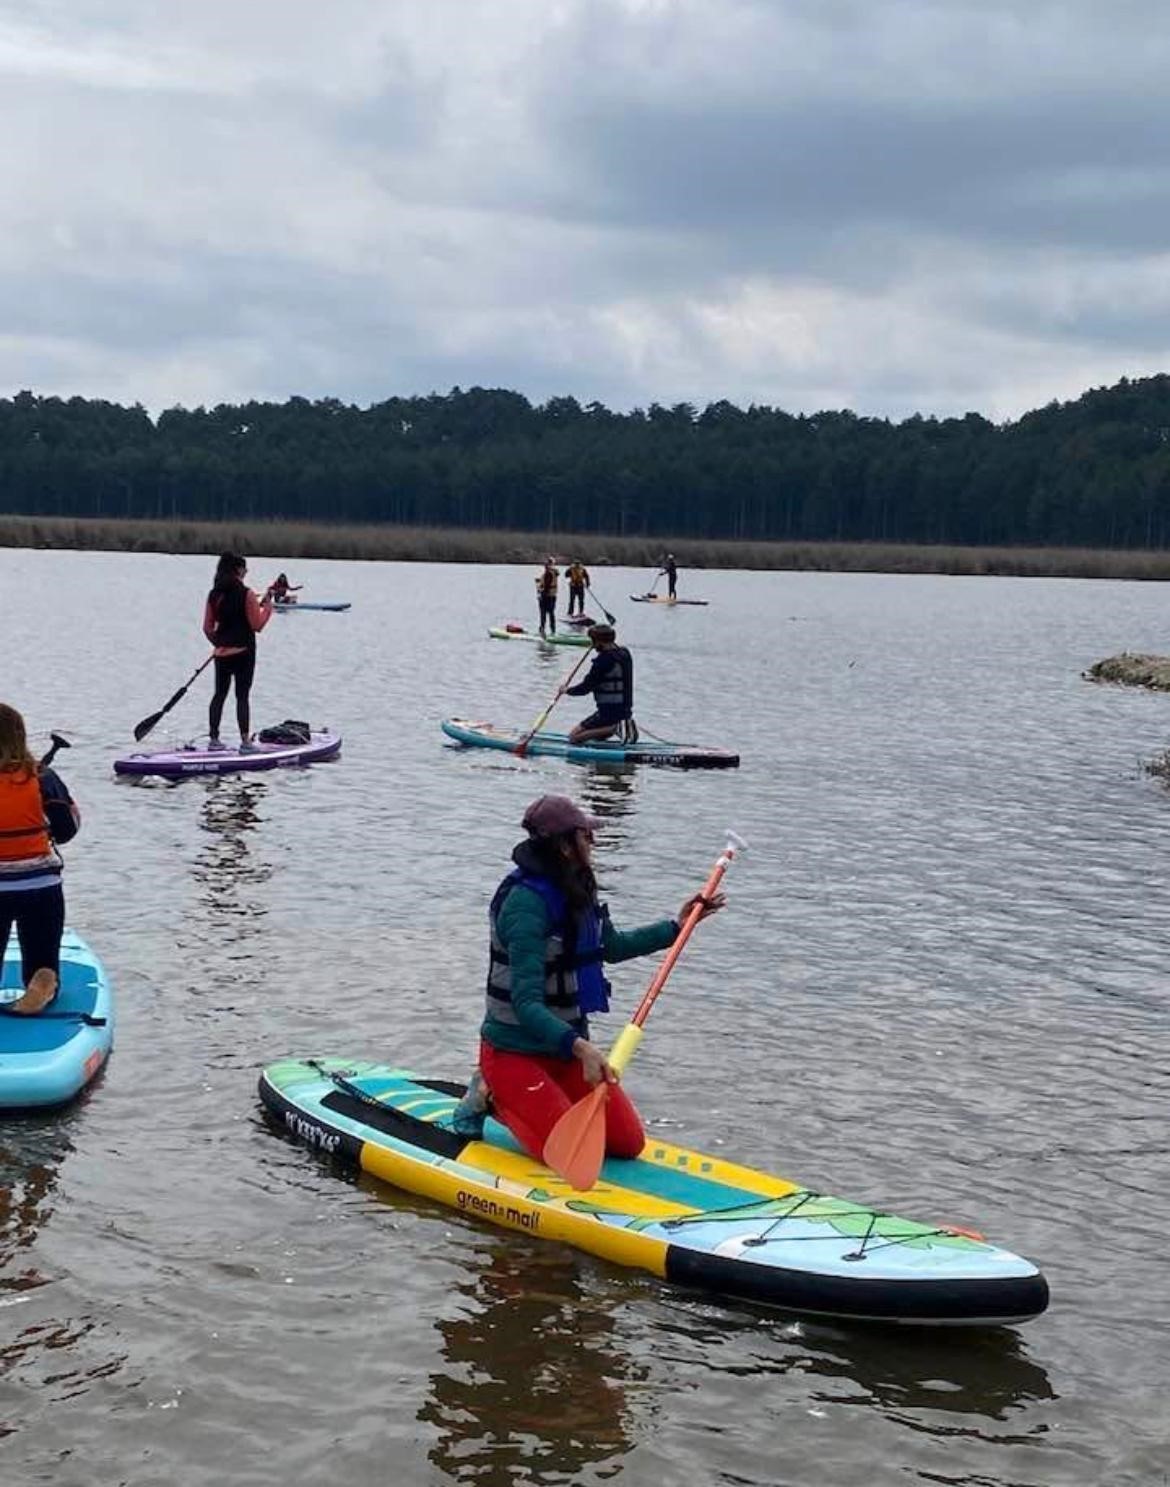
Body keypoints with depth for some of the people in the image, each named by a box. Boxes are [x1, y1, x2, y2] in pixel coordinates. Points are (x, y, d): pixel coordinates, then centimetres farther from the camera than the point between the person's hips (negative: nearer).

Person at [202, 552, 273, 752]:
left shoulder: (214, 595, 3)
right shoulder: (246, 594, -13)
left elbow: (207, 627, 6)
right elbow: (257, 625, -12)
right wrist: (267, 606, 1)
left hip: (222, 653, 5)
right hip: (243, 653, -5)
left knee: (219, 694, 13)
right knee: (242, 696, -3)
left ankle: (213, 739, 17)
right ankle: (245, 741, -4)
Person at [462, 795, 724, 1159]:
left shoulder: (576, 892, 5)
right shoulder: (527, 903, -24)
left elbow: (612, 947, 25)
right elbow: (526, 1004, -30)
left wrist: (677, 926, 23)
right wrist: (579, 1047, -43)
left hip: (567, 1044, 9)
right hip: (515, 1052, -8)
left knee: (629, 1143, 1)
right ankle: (494, 1099, 4)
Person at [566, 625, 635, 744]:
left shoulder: (603, 660, -20)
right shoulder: (625, 653, 4)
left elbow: (585, 688, -15)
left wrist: (567, 690, 2)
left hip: (608, 713, -9)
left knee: (574, 736, -4)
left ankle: (613, 728, -13)